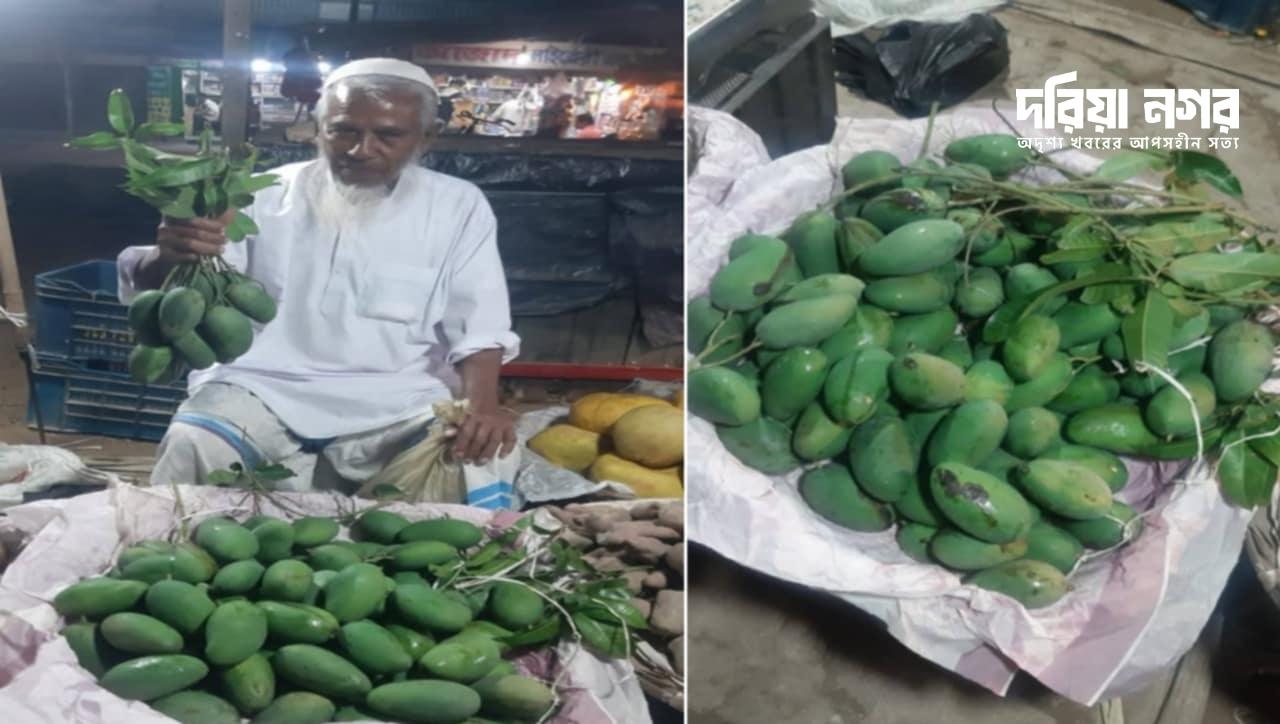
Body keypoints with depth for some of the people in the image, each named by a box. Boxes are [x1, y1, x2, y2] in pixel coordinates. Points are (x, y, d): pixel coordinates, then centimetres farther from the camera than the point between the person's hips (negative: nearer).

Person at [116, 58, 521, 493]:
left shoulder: (458, 206, 5)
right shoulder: (267, 194, 5)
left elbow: (478, 326, -1)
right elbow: (149, 287, 0)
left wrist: (482, 404, -22)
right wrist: (168, 256, -26)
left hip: (394, 405, 0)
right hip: (260, 388, 0)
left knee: (471, 459, -27)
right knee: (192, 448, -29)